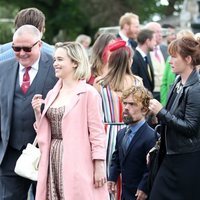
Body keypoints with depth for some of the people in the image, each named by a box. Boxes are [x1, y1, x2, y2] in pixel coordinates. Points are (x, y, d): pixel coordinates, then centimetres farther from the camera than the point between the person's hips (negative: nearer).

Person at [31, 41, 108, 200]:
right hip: (54, 163, 6)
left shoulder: (88, 93, -6)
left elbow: (97, 132, -9)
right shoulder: (52, 95, 13)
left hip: (76, 163, -6)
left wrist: (99, 167, -13)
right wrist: (38, 112, 1)